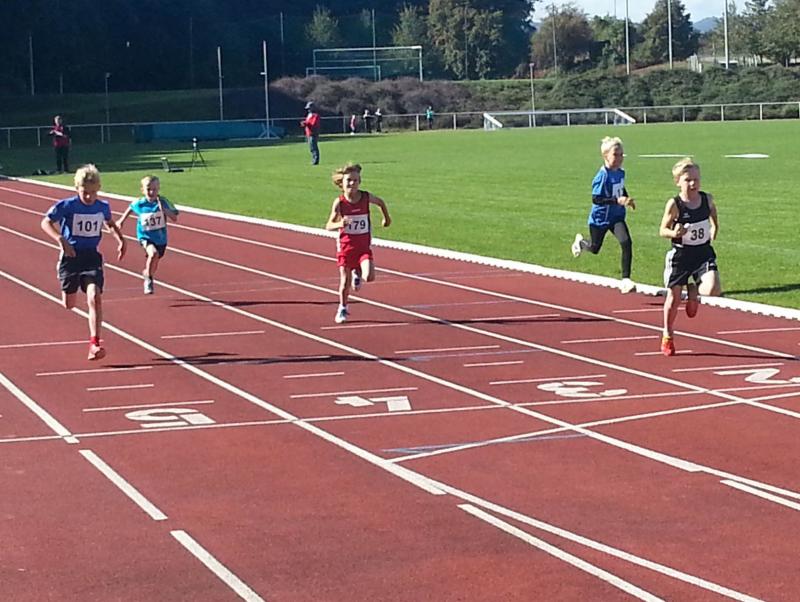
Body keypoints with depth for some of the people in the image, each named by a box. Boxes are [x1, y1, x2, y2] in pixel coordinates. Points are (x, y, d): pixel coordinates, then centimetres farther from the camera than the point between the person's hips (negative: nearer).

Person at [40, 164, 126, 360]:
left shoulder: (103, 207, 0)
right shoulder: (67, 206, -11)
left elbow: (110, 223, 22)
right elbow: (46, 222, -10)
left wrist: (120, 239, 5)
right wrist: (60, 239, -27)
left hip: (92, 257, 1)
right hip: (71, 256, -1)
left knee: (95, 297, -19)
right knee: (69, 304, 10)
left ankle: (94, 343, -19)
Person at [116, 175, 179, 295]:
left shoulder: (163, 202, -14)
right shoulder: (139, 203, -12)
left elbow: (174, 218, -19)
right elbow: (130, 208, 12)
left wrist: (164, 209, -33)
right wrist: (121, 221, 20)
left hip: (160, 238, 2)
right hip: (145, 236, -2)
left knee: (154, 266, 17)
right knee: (153, 253, -32)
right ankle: (148, 277, -9)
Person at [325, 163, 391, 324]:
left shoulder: (366, 197, -8)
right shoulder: (339, 202, -12)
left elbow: (380, 202, 15)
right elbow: (328, 226, -12)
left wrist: (386, 218, 24)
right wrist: (340, 224, -32)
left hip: (364, 245, 1)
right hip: (345, 245, -1)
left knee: (369, 276, -18)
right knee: (345, 282, 3)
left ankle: (358, 274, 18)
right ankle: (342, 309, 27)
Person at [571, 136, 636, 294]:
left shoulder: (621, 173, -4)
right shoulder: (603, 175, -24)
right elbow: (596, 199, -28)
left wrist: (627, 200, 3)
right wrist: (617, 200, -35)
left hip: (617, 217, 4)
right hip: (600, 217, -4)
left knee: (626, 243, -19)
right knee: (594, 248, 18)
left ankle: (626, 280, -16)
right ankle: (580, 242, 56)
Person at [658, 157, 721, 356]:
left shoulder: (707, 199, -4)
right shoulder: (674, 204, -14)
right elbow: (662, 230, -7)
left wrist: (714, 230, 9)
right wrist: (673, 233, -25)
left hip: (704, 253, 2)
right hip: (680, 255, -2)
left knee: (713, 289, -22)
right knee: (673, 298, 9)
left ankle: (694, 291, 15)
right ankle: (667, 337, 30)